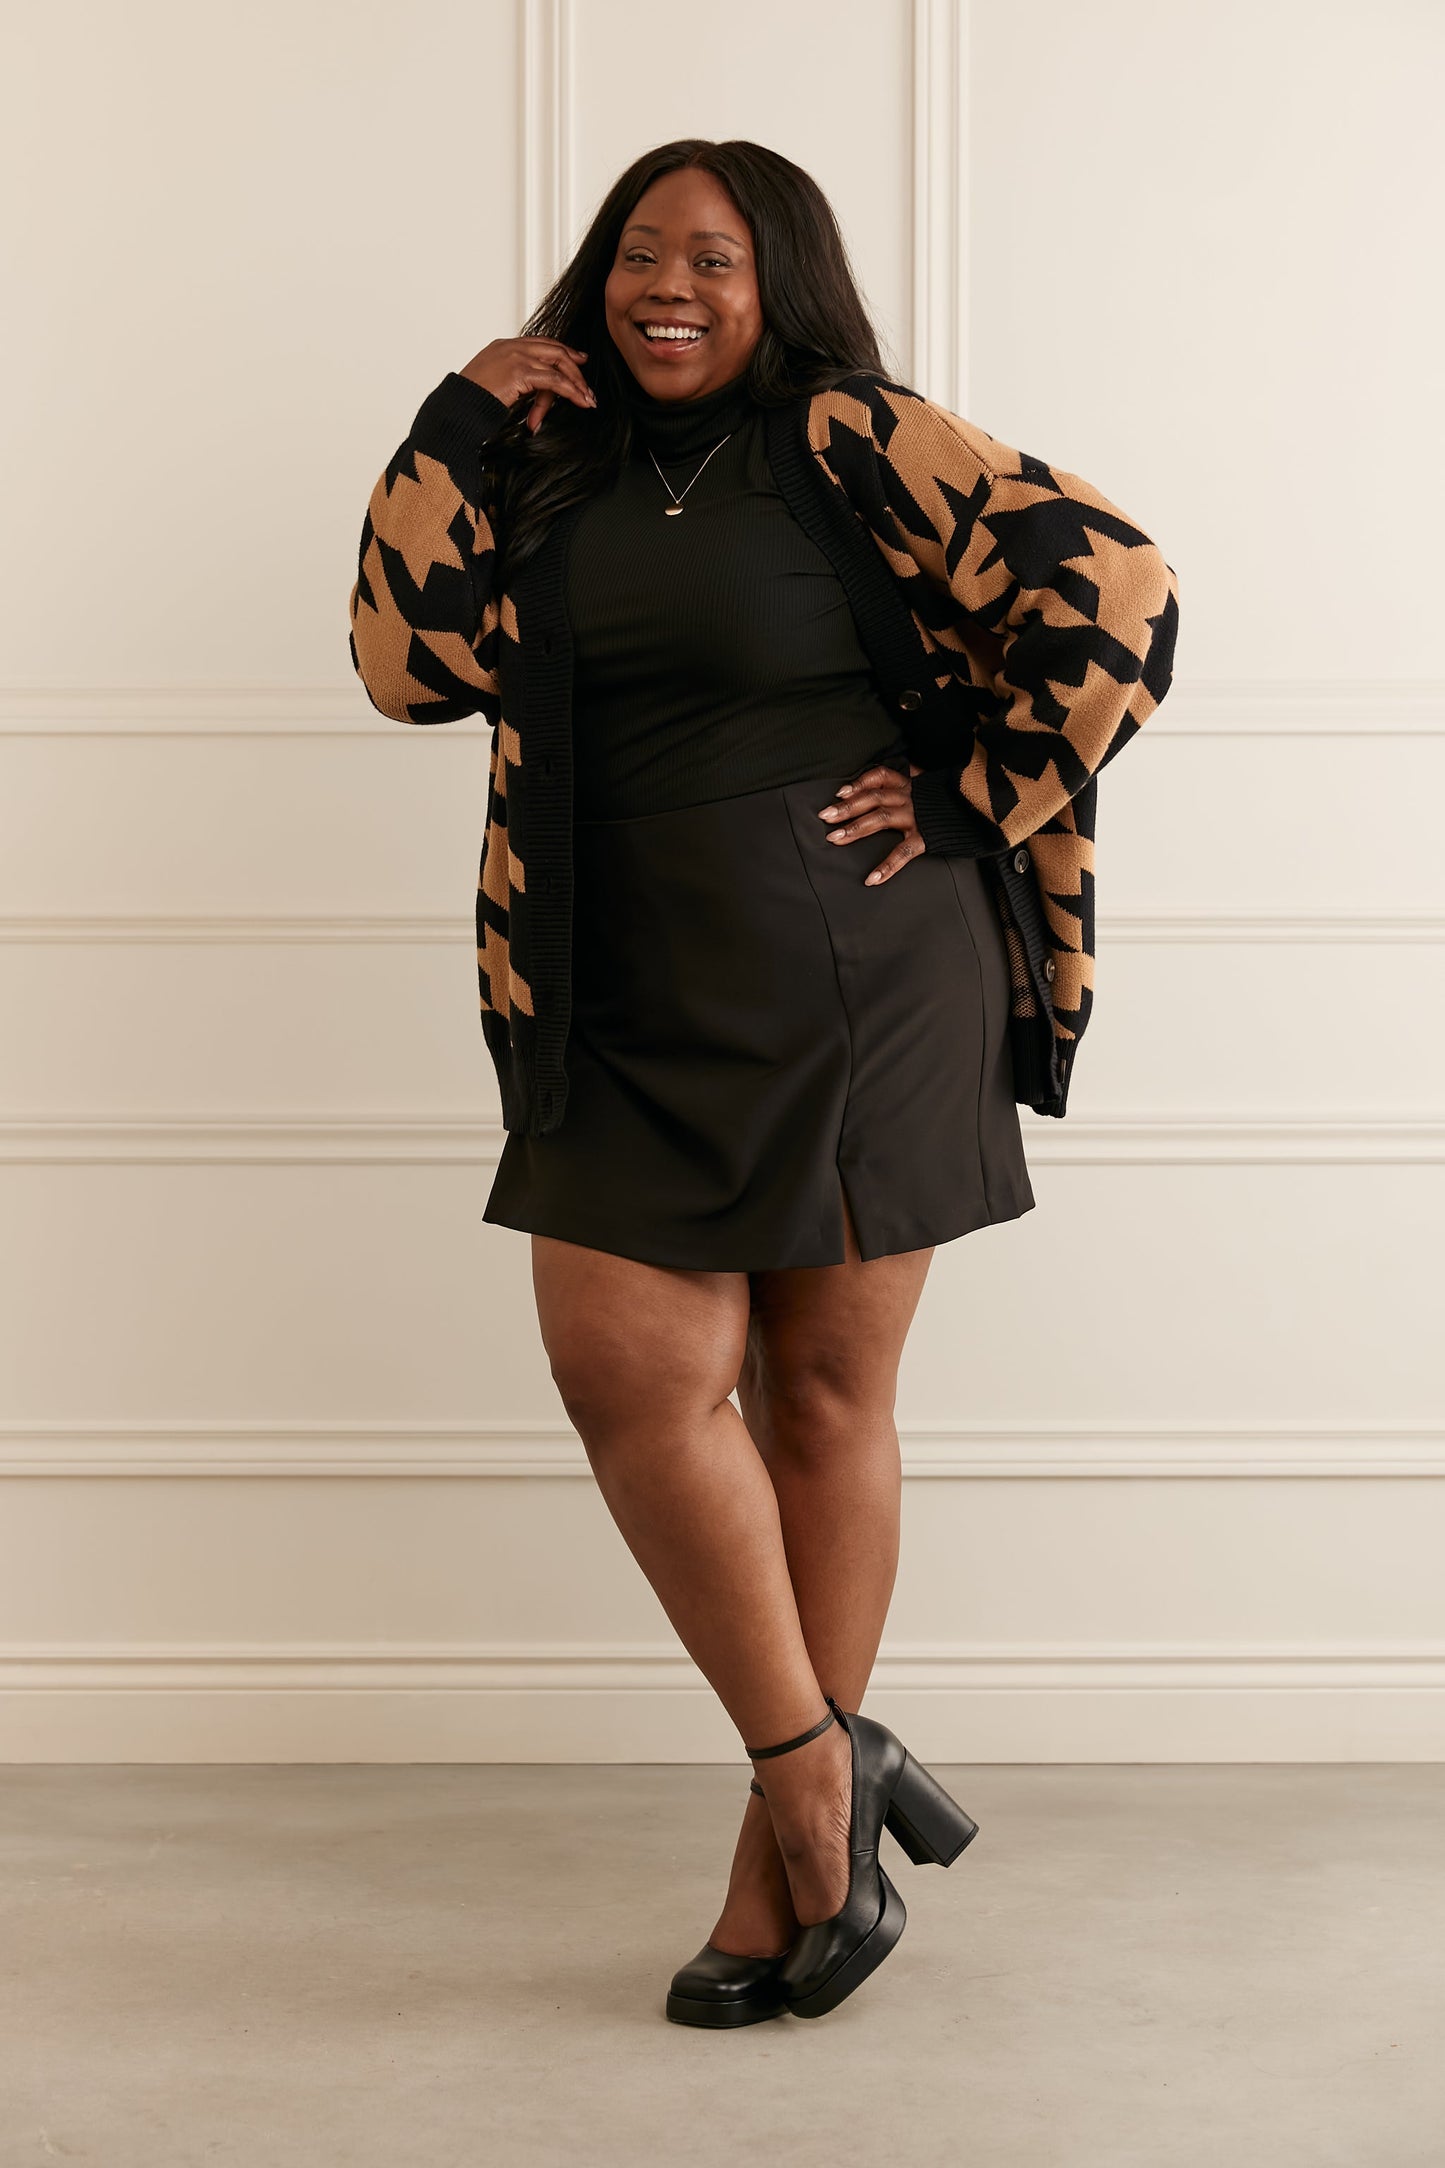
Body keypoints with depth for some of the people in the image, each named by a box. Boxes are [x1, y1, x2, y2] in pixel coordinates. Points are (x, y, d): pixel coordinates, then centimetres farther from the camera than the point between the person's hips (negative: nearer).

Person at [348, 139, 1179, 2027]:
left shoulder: (848, 442, -4)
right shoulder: (559, 480, 13)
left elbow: (1118, 595, -9)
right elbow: (413, 665, 3)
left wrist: (969, 807, -8)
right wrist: (461, 429, -1)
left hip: (856, 990, -5)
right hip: (637, 1006, 5)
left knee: (822, 1393, 4)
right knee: (626, 1367, -6)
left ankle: (793, 1844, 16)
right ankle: (825, 1777, 11)